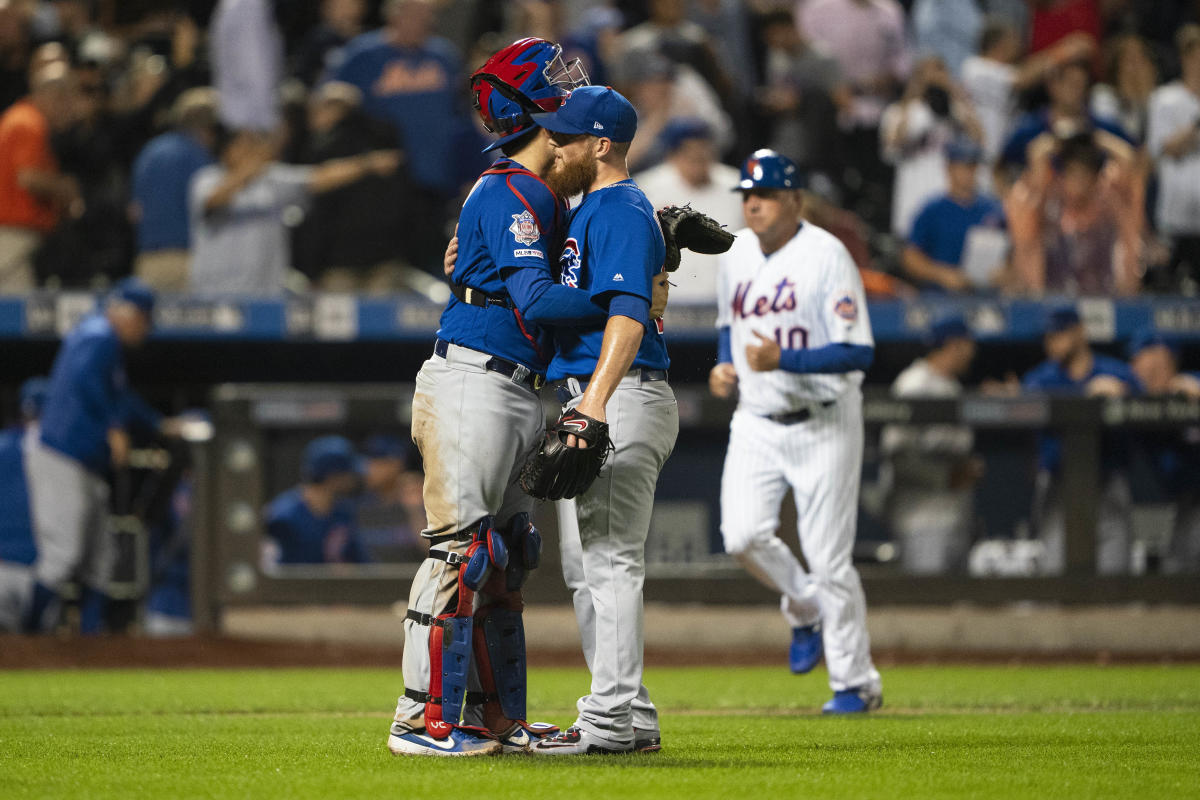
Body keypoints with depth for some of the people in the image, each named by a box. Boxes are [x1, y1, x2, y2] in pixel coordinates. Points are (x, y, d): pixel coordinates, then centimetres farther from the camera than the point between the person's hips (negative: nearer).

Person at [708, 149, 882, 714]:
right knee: (743, 536, -13)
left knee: (829, 557, -4)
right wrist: (724, 365, 4)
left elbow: (859, 352, -19)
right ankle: (804, 608, 18)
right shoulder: (736, 254, 6)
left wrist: (783, 360, -28)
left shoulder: (826, 257, -14)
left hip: (823, 423, -5)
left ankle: (856, 683, 9)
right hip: (756, 422, 5)